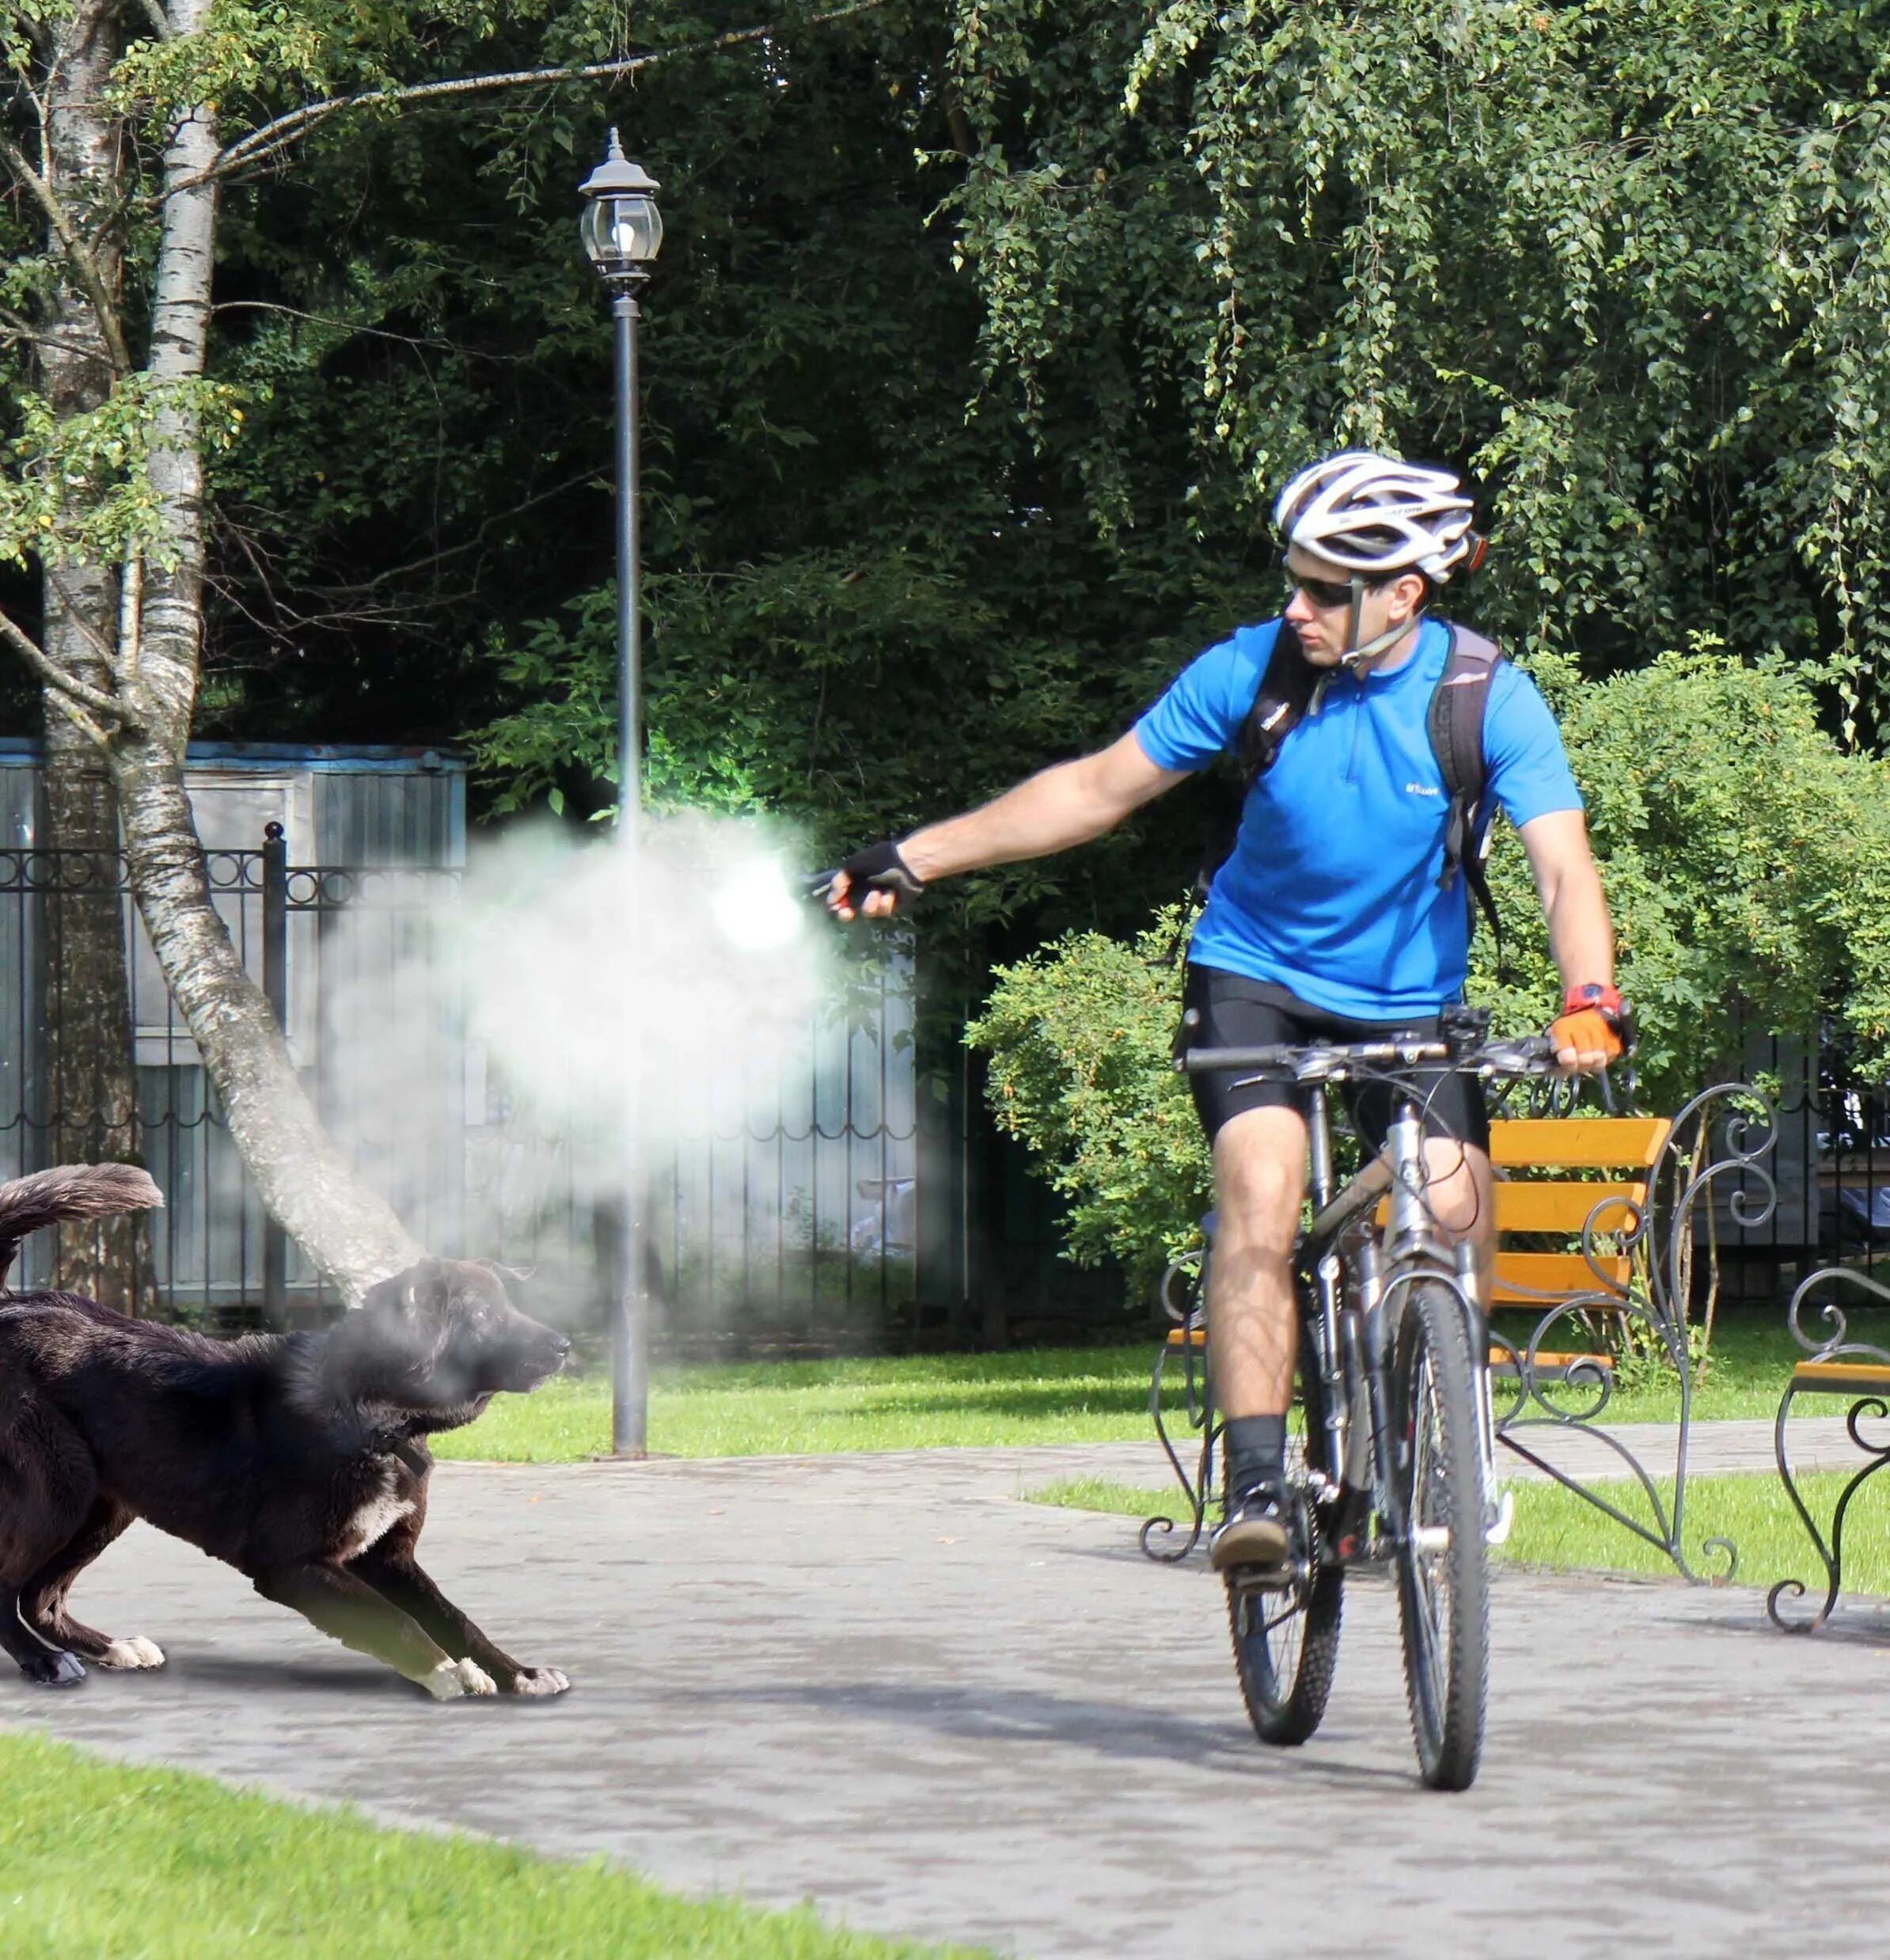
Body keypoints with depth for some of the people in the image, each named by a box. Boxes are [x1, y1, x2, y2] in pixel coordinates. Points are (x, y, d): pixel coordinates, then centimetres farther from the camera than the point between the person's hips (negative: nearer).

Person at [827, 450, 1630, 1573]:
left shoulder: (1488, 700, -16)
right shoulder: (1253, 671, -13)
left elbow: (1564, 866, -22)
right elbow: (1096, 790, -5)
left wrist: (1590, 1001, -41)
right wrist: (913, 860, -7)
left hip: (1410, 1003, 0)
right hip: (1255, 980, 0)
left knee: (1457, 1215, -17)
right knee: (1261, 1196, -23)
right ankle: (1257, 1481, -24)